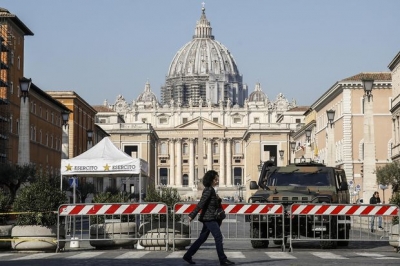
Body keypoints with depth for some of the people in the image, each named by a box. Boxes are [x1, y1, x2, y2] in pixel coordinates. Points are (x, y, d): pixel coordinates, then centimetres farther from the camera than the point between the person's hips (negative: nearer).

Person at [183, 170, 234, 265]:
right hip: (209, 218, -10)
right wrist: (192, 215, -23)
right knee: (218, 237, -8)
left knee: (202, 238, 12)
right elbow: (201, 203, -19)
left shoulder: (211, 190, 16)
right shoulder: (209, 190, -14)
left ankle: (188, 256, 17)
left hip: (210, 218, 10)